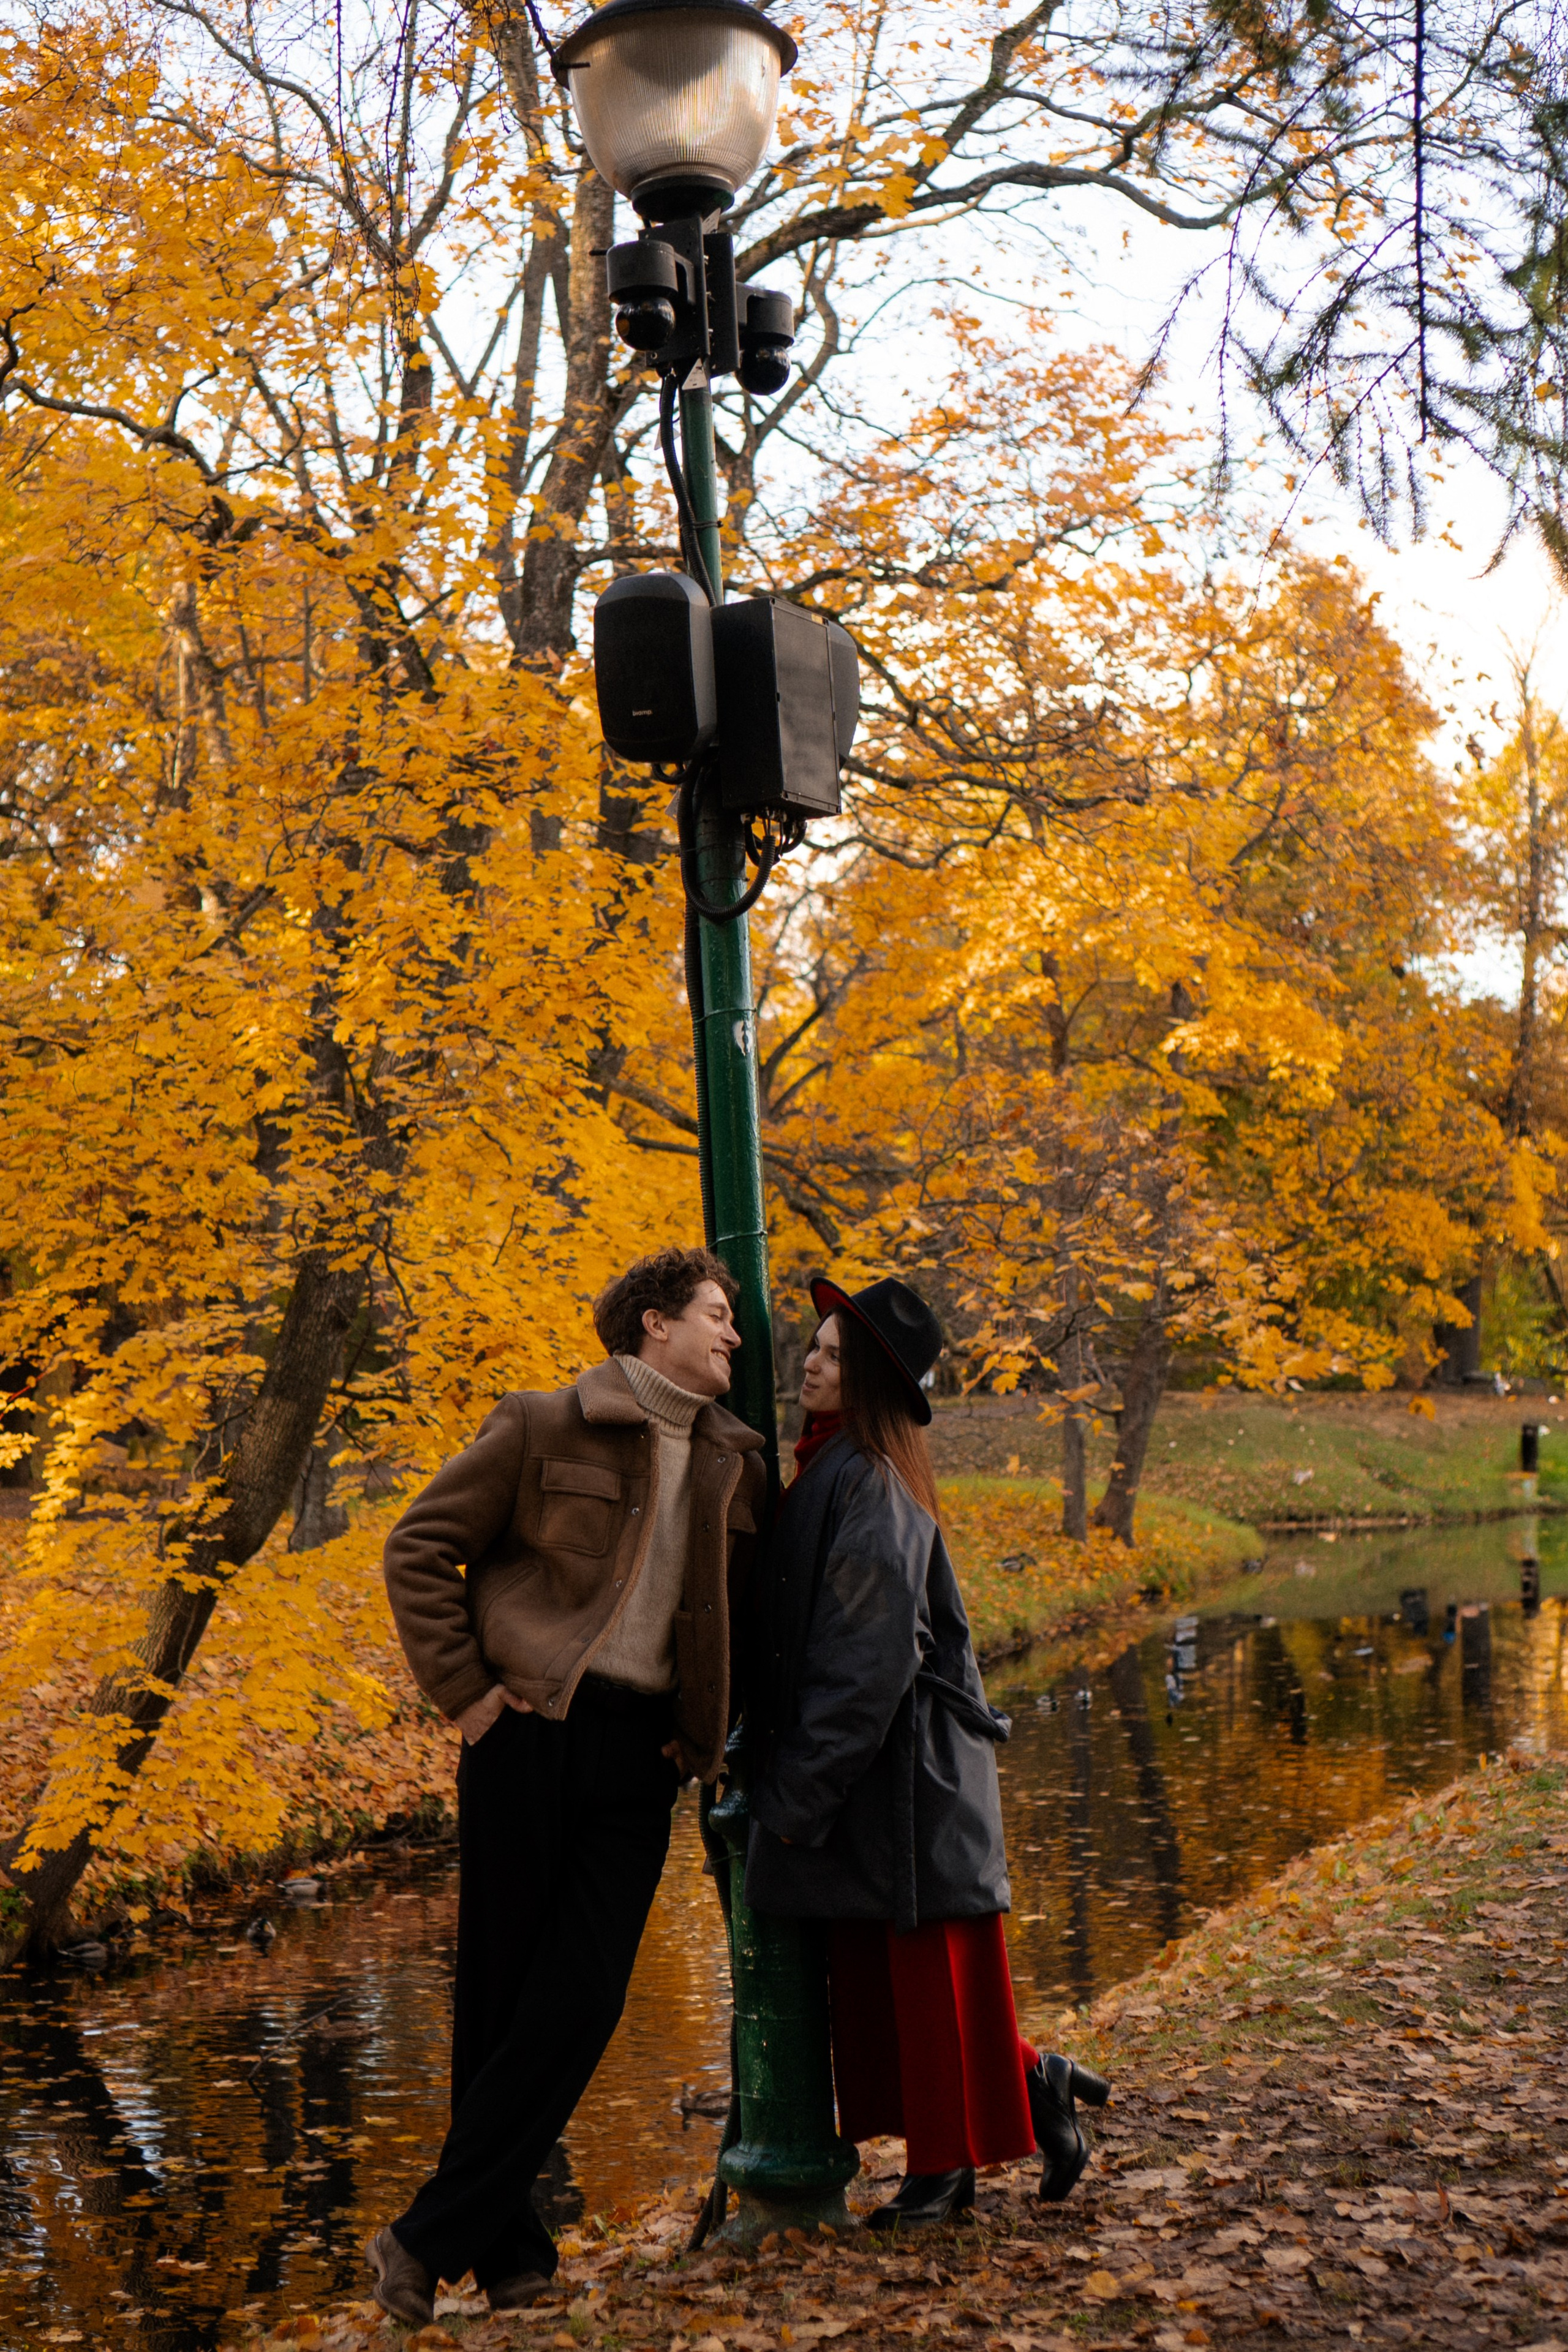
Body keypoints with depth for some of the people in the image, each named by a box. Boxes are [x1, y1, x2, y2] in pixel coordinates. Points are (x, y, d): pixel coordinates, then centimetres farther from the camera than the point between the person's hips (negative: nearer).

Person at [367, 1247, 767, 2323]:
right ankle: (509, 2249, 17)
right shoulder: (544, 1428, -3)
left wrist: (706, 1732, 10)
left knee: (581, 2003, -3)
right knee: (503, 1992, 2)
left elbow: (742, 1613, 22)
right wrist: (463, 1691, -6)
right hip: (531, 1735, -4)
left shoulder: (736, 1466, 11)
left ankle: (431, 2240, 7)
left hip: (640, 1755, 4)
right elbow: (419, 1549, -1)